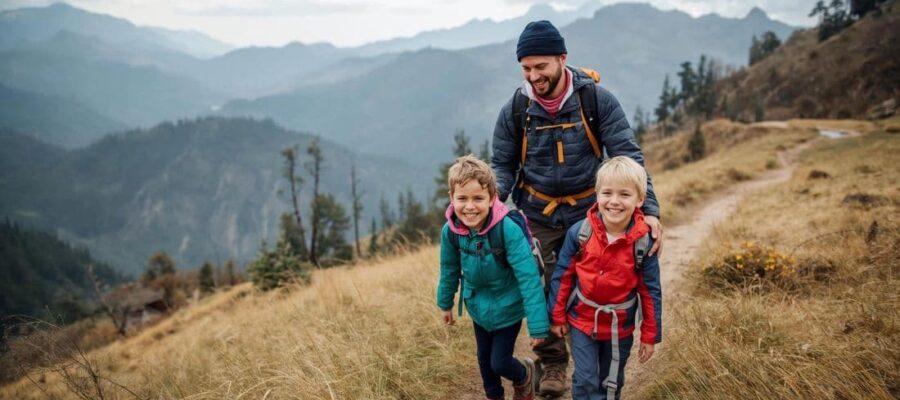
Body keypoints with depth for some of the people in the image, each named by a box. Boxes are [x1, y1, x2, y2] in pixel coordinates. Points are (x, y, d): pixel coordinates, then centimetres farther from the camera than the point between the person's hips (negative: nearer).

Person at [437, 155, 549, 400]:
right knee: (484, 358, 21)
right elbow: (450, 269, 1)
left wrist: (538, 324, -29)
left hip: (507, 307, -4)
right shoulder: (450, 231, -18)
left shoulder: (508, 230, -33)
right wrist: (445, 303, 14)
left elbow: (528, 277, -31)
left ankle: (524, 375, 38)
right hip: (478, 306, 5)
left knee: (499, 362, 3)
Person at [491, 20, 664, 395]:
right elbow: (502, 166, 0)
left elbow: (628, 155, -14)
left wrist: (649, 209, -26)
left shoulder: (597, 99, -13)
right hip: (537, 216, 1)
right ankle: (553, 364, 22)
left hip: (588, 213, -1)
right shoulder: (515, 109, -8)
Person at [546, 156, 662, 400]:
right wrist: (557, 316, 1)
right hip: (582, 321, 0)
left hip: (619, 328, 1)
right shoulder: (579, 233, -16)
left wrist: (650, 335, -2)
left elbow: (651, 290, -7)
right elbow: (562, 275, -4)